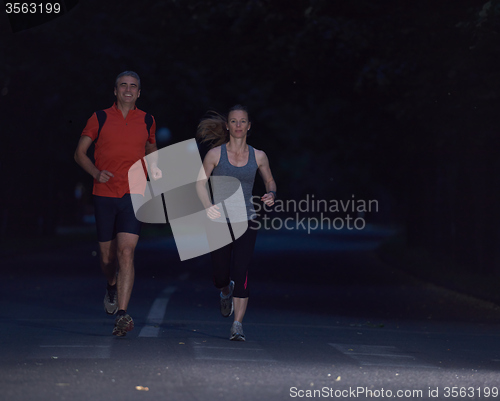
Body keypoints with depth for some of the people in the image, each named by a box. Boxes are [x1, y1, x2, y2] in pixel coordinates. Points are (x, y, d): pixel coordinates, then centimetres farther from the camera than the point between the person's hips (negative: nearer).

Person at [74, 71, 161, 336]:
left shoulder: (146, 121, 9)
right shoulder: (99, 118, 4)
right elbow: (80, 153, 8)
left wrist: (154, 171, 6)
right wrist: (96, 173, -10)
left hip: (133, 195, -1)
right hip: (104, 195, 1)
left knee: (126, 252, -16)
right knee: (107, 256, 9)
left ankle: (122, 314, -21)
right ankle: (112, 287, 44)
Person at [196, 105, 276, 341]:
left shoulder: (258, 157, 3)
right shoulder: (215, 154, -1)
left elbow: (270, 181, 18)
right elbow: (200, 182, 7)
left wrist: (271, 194, -5)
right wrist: (207, 207, -9)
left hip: (246, 221, 0)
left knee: (241, 273, -13)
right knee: (221, 276, 5)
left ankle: (238, 325, -12)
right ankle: (225, 294, 43)